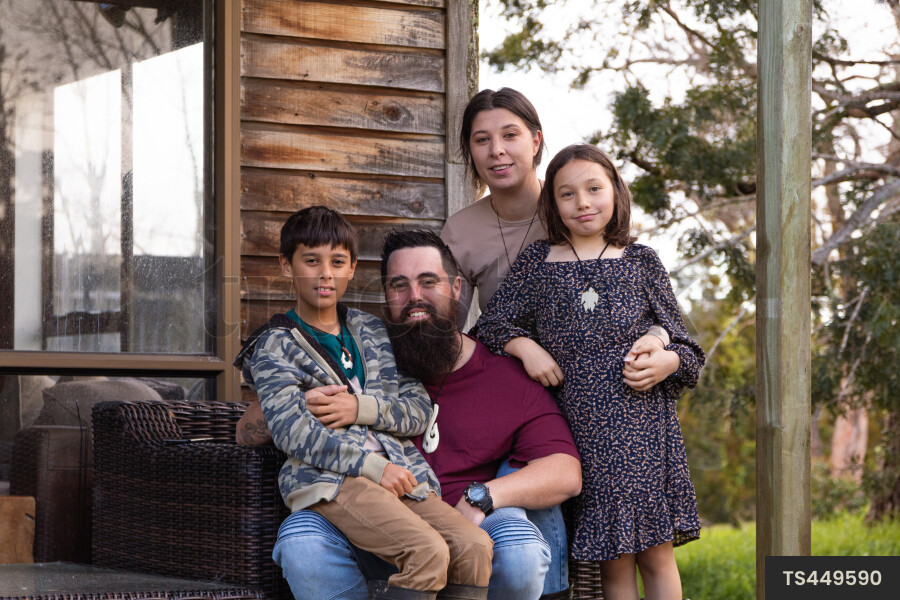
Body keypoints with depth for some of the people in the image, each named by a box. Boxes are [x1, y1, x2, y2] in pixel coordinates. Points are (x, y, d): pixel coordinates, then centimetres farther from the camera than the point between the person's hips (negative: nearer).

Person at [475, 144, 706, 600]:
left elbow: (680, 340, 11)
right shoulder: (538, 262, 9)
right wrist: (525, 347, -4)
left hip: (643, 425, 0)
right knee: (612, 559, 4)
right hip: (583, 431, 1)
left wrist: (667, 362, -10)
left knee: (656, 552, -1)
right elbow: (493, 322, 14)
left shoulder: (641, 262, 8)